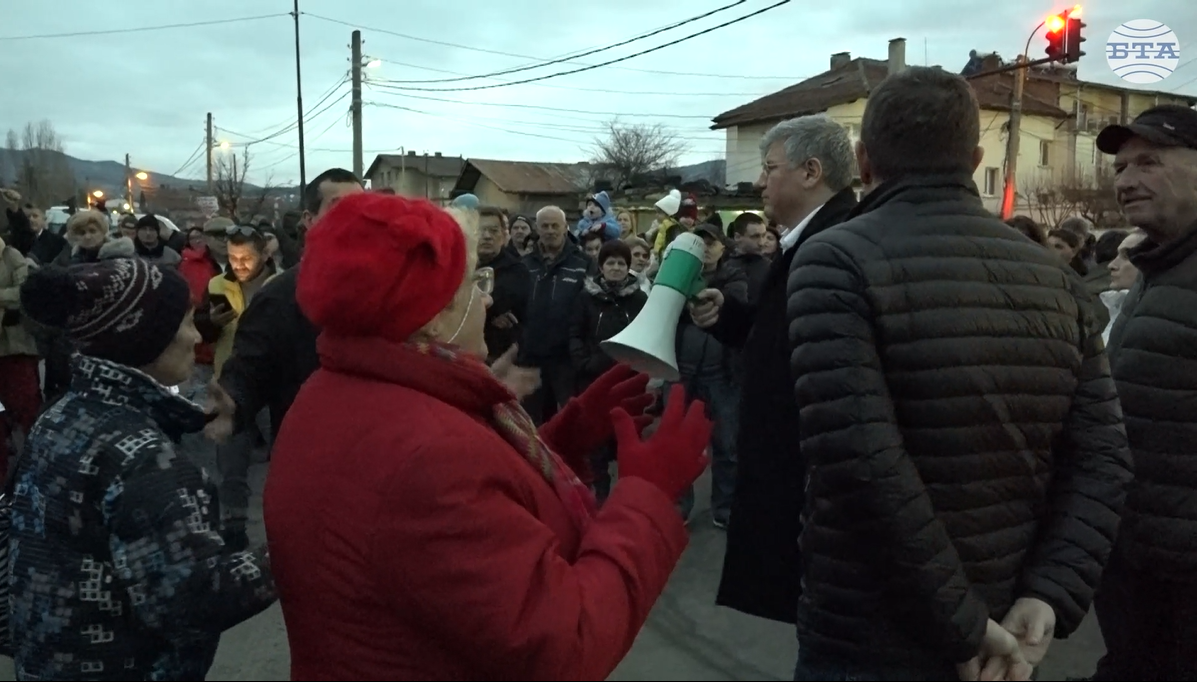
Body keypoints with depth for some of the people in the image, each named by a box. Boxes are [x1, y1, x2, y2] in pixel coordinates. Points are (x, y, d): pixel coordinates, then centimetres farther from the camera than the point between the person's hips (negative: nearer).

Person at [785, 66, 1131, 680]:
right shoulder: (1054, 276, 4)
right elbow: (1102, 459, -1)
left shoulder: (836, 262, -15)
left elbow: (861, 463, -25)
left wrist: (962, 628, -16)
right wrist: (1047, 599, -7)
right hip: (1005, 631, 6)